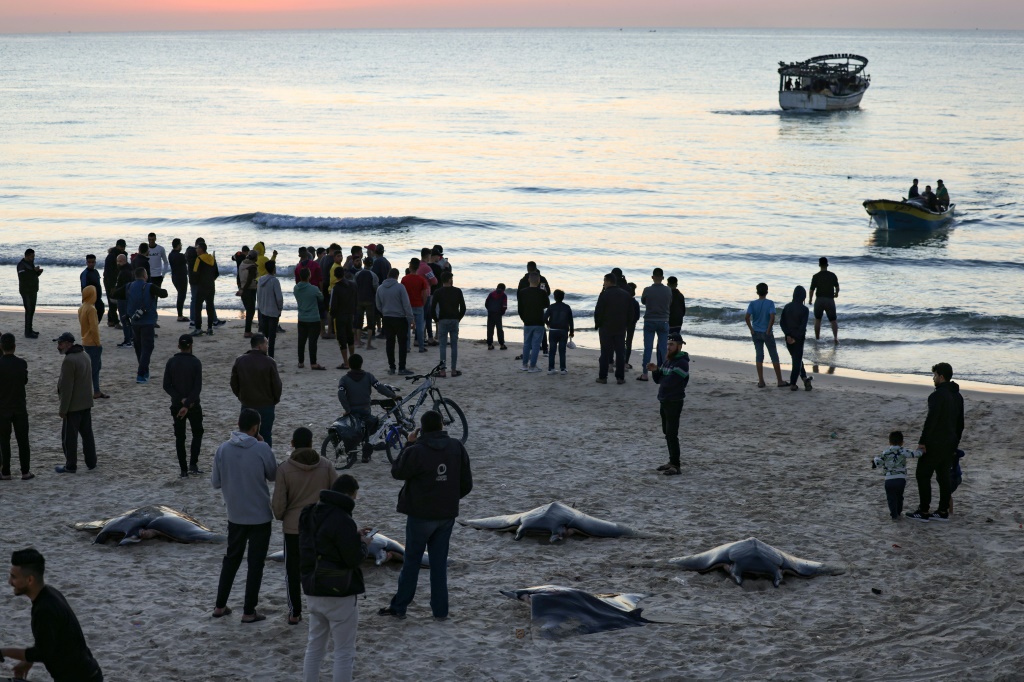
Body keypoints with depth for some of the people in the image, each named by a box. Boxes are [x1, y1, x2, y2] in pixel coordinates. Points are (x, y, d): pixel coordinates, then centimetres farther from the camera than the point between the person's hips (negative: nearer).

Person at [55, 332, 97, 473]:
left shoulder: (69, 360, -22)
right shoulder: (84, 356, 8)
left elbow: (67, 387, -22)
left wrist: (63, 409, -16)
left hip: (73, 406, -9)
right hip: (86, 403, 9)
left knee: (69, 436, 2)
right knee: (87, 433, 15)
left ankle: (70, 466, 8)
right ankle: (91, 463, 21)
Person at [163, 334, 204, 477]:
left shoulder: (171, 362, -3)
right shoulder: (195, 362, -10)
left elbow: (166, 386, -7)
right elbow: (198, 387, -17)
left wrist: (181, 400, -10)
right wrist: (187, 405, -18)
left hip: (176, 405, 2)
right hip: (193, 405, -2)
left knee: (179, 437, 9)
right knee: (197, 433, 15)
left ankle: (184, 470, 7)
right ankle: (193, 464, 0)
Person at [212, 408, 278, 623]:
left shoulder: (223, 449, -7)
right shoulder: (262, 449, -16)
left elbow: (215, 482, 1)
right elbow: (273, 475, 0)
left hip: (235, 515, 4)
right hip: (260, 516, -4)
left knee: (231, 559, 20)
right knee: (255, 563, 6)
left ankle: (220, 606, 23)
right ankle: (249, 611, 8)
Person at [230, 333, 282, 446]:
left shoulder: (239, 361, -3)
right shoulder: (269, 362, -15)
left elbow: (234, 384, 4)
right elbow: (277, 385, -10)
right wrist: (275, 400, 8)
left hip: (247, 406, 3)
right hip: (266, 406, -3)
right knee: (265, 436, 5)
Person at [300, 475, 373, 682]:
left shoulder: (310, 514, 5)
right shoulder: (342, 520, -22)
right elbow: (354, 558, -20)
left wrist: (354, 537, 10)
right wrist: (363, 542, 0)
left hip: (313, 591, 8)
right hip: (339, 594, -8)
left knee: (314, 646, 18)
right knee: (344, 651, 2)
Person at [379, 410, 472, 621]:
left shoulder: (415, 452, -19)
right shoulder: (457, 448, -2)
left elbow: (397, 472, -2)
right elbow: (466, 483, 4)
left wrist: (409, 445, 2)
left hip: (421, 515, -4)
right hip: (447, 515, 4)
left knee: (412, 560, 8)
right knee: (439, 562, 11)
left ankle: (399, 606, 16)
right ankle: (440, 609, 12)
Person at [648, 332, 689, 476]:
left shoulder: (681, 363, -16)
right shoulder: (667, 361, 13)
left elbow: (669, 382, -26)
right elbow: (658, 380, 15)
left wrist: (662, 375, -5)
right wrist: (655, 371, -5)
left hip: (674, 402, -10)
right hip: (664, 401, 10)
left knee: (672, 434, -10)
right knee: (667, 433, 16)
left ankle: (676, 466, -9)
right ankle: (673, 461, 27)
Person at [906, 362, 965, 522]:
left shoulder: (937, 395, -17)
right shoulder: (957, 396, 11)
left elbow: (931, 420, -23)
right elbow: (960, 424, 17)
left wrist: (922, 442, -19)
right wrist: (955, 444, 24)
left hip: (934, 444, -8)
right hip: (949, 444, 8)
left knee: (923, 476, 0)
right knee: (943, 476, 12)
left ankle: (923, 512, 0)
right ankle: (943, 512, 14)